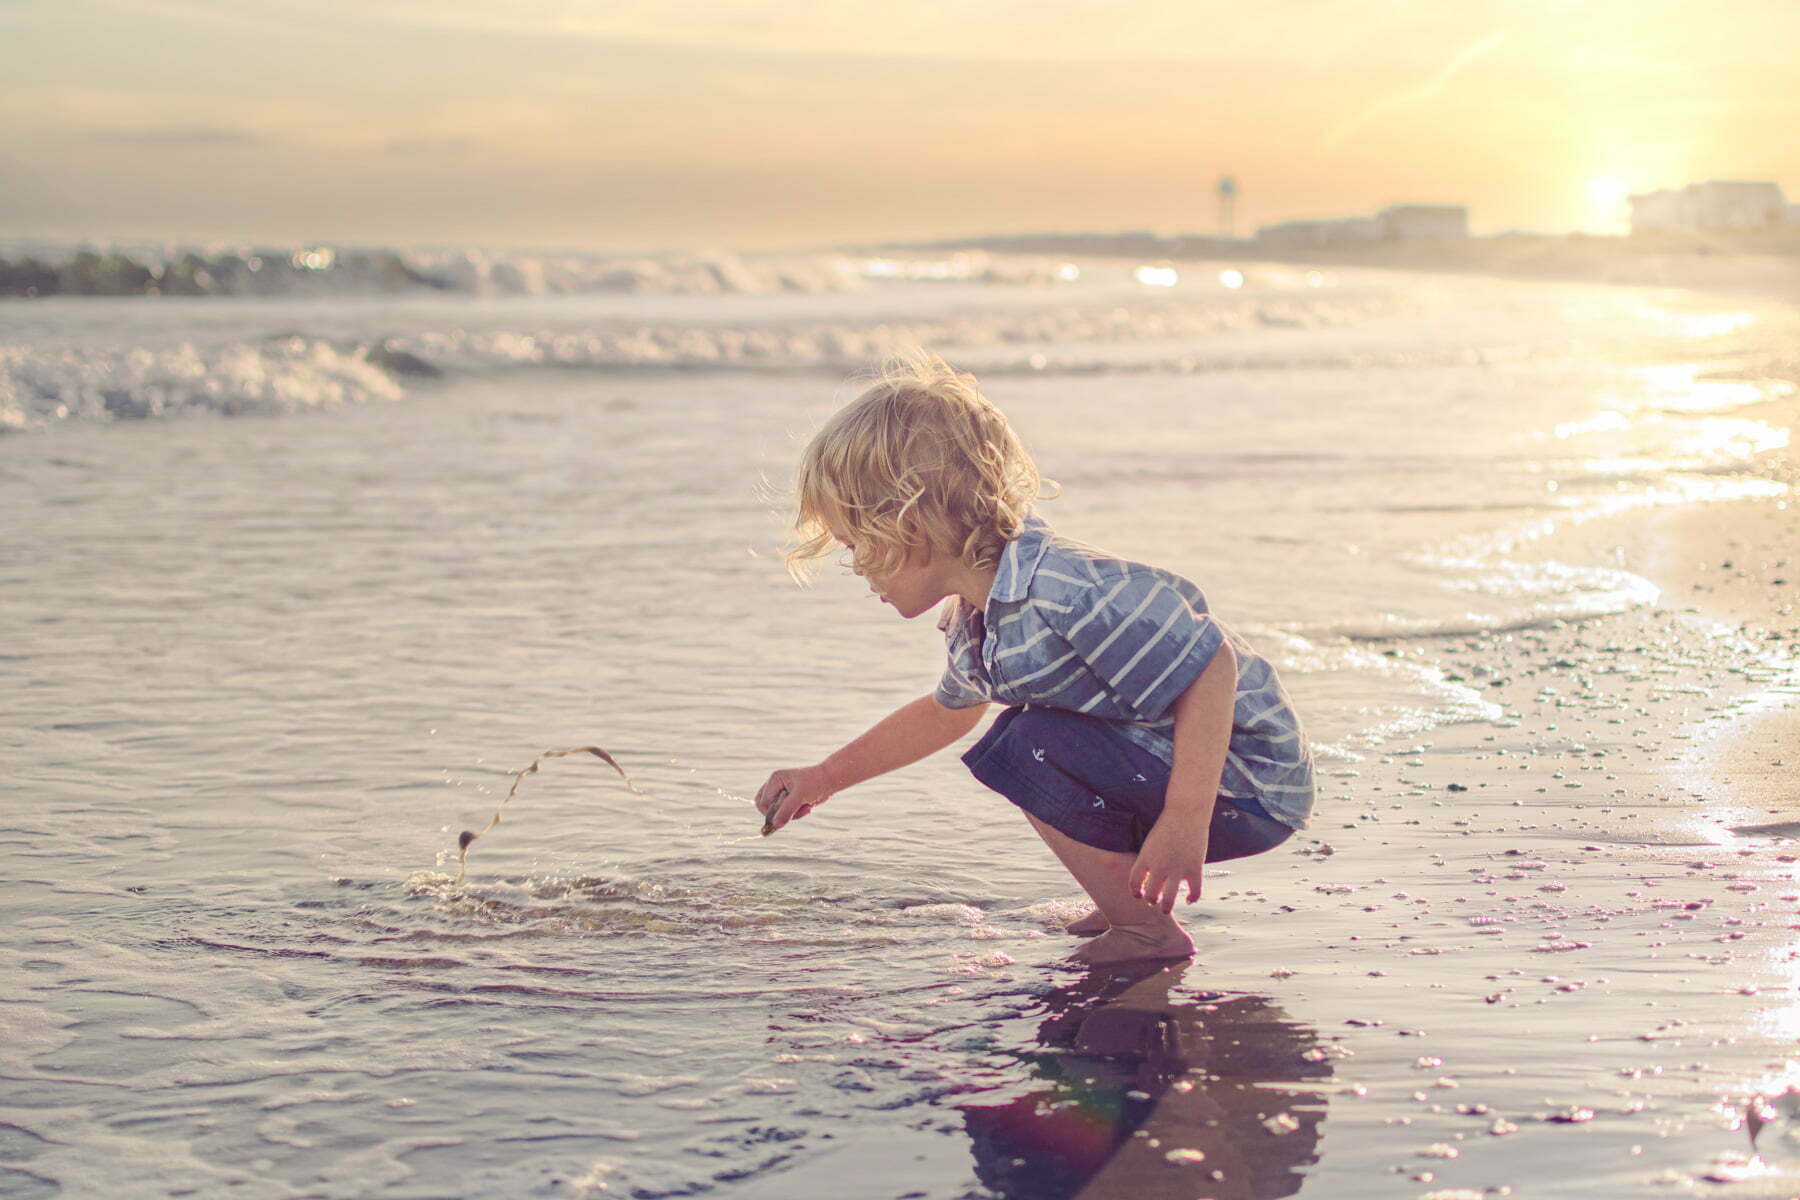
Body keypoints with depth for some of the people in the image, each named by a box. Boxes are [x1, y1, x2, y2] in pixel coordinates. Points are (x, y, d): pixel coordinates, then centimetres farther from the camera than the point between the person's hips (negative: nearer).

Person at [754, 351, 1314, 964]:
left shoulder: (1071, 592, -29)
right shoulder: (974, 625, 5)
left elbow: (1210, 667, -30)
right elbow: (946, 712, 27)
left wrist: (1186, 820, -35)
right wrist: (824, 778, 30)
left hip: (1253, 786, -10)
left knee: (1033, 749, -22)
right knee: (1019, 740, 20)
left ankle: (1147, 932, -10)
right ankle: (1129, 903, 17)